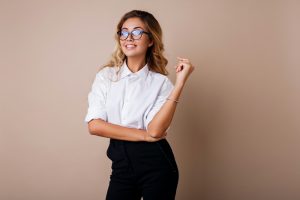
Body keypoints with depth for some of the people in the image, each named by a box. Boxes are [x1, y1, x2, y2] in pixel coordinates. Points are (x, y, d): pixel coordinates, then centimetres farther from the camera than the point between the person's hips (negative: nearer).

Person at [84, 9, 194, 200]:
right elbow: (94, 125, -8)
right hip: (121, 164, 2)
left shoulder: (161, 82, -3)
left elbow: (155, 130, -17)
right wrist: (144, 135, -12)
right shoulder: (105, 76, 2)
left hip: (156, 164, -1)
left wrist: (180, 81, -19)